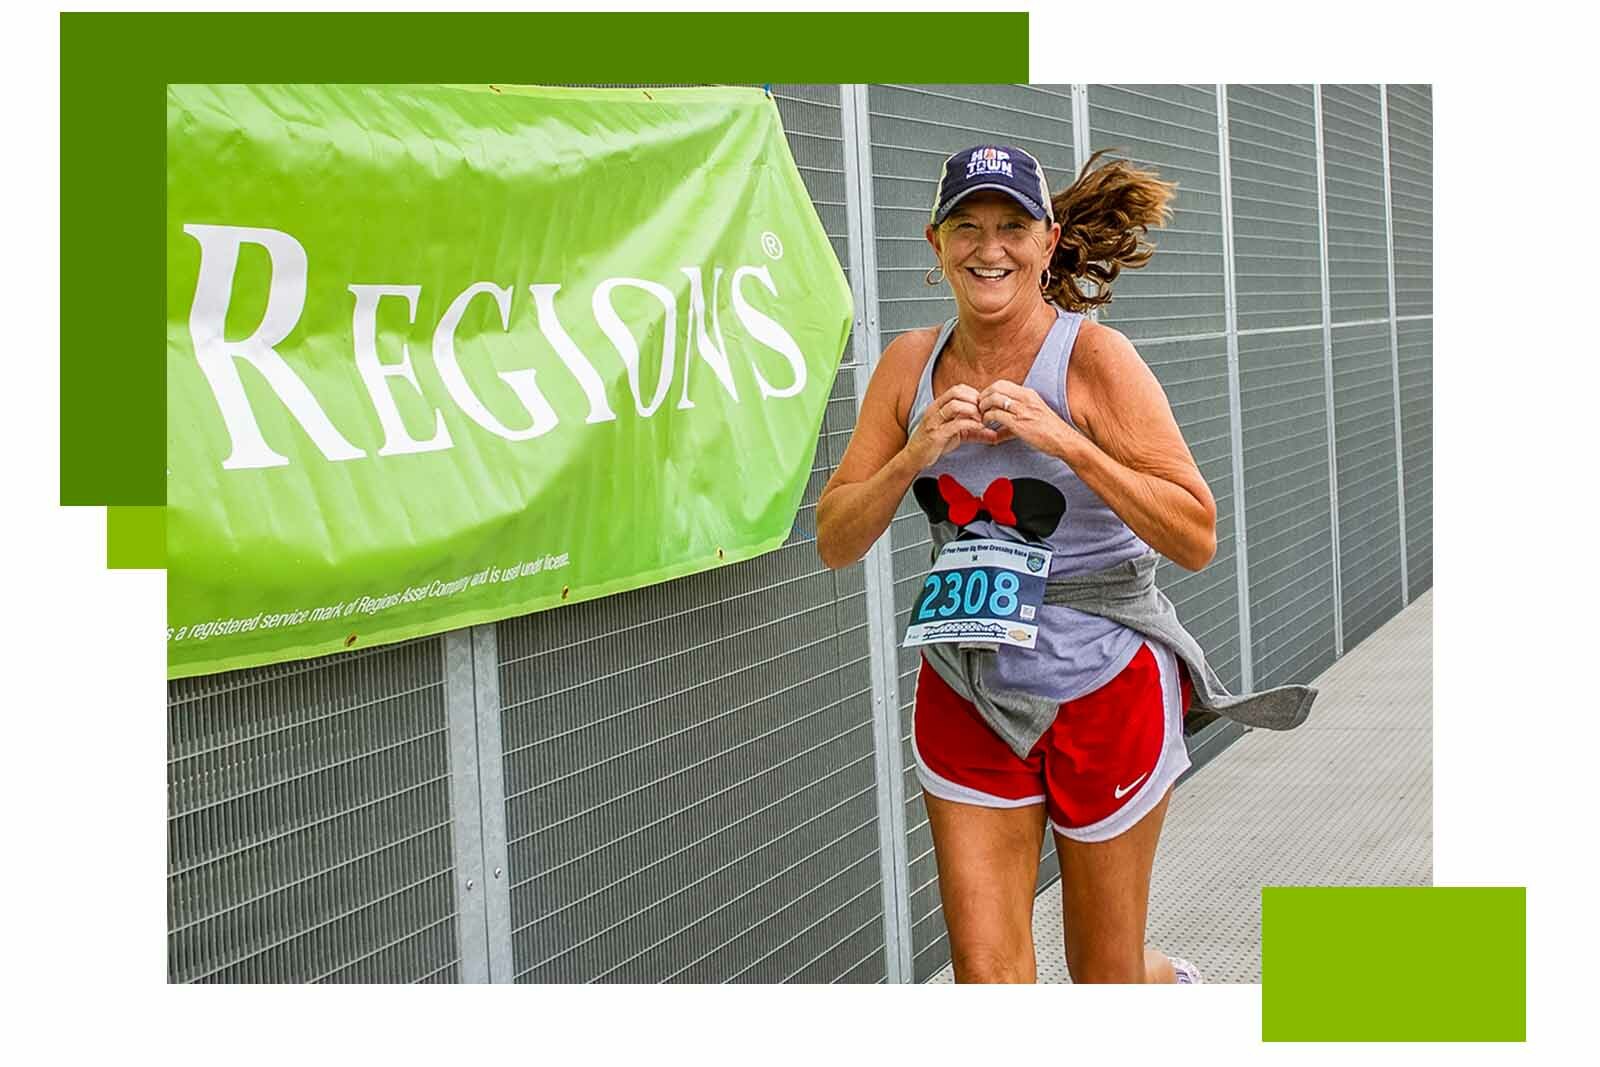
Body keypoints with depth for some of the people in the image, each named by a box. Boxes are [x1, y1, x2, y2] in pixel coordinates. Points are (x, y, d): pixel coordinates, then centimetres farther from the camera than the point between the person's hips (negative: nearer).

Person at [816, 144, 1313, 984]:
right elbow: (833, 542, -1)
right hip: (964, 689, 3)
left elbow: (1196, 539, -19)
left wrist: (1065, 441, -27)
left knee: (1106, 975, 12)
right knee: (985, 973, -1)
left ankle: (1174, 984, 46)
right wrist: (917, 454, -18)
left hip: (1103, 686, -3)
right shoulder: (911, 364, -1)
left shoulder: (1093, 358, -14)